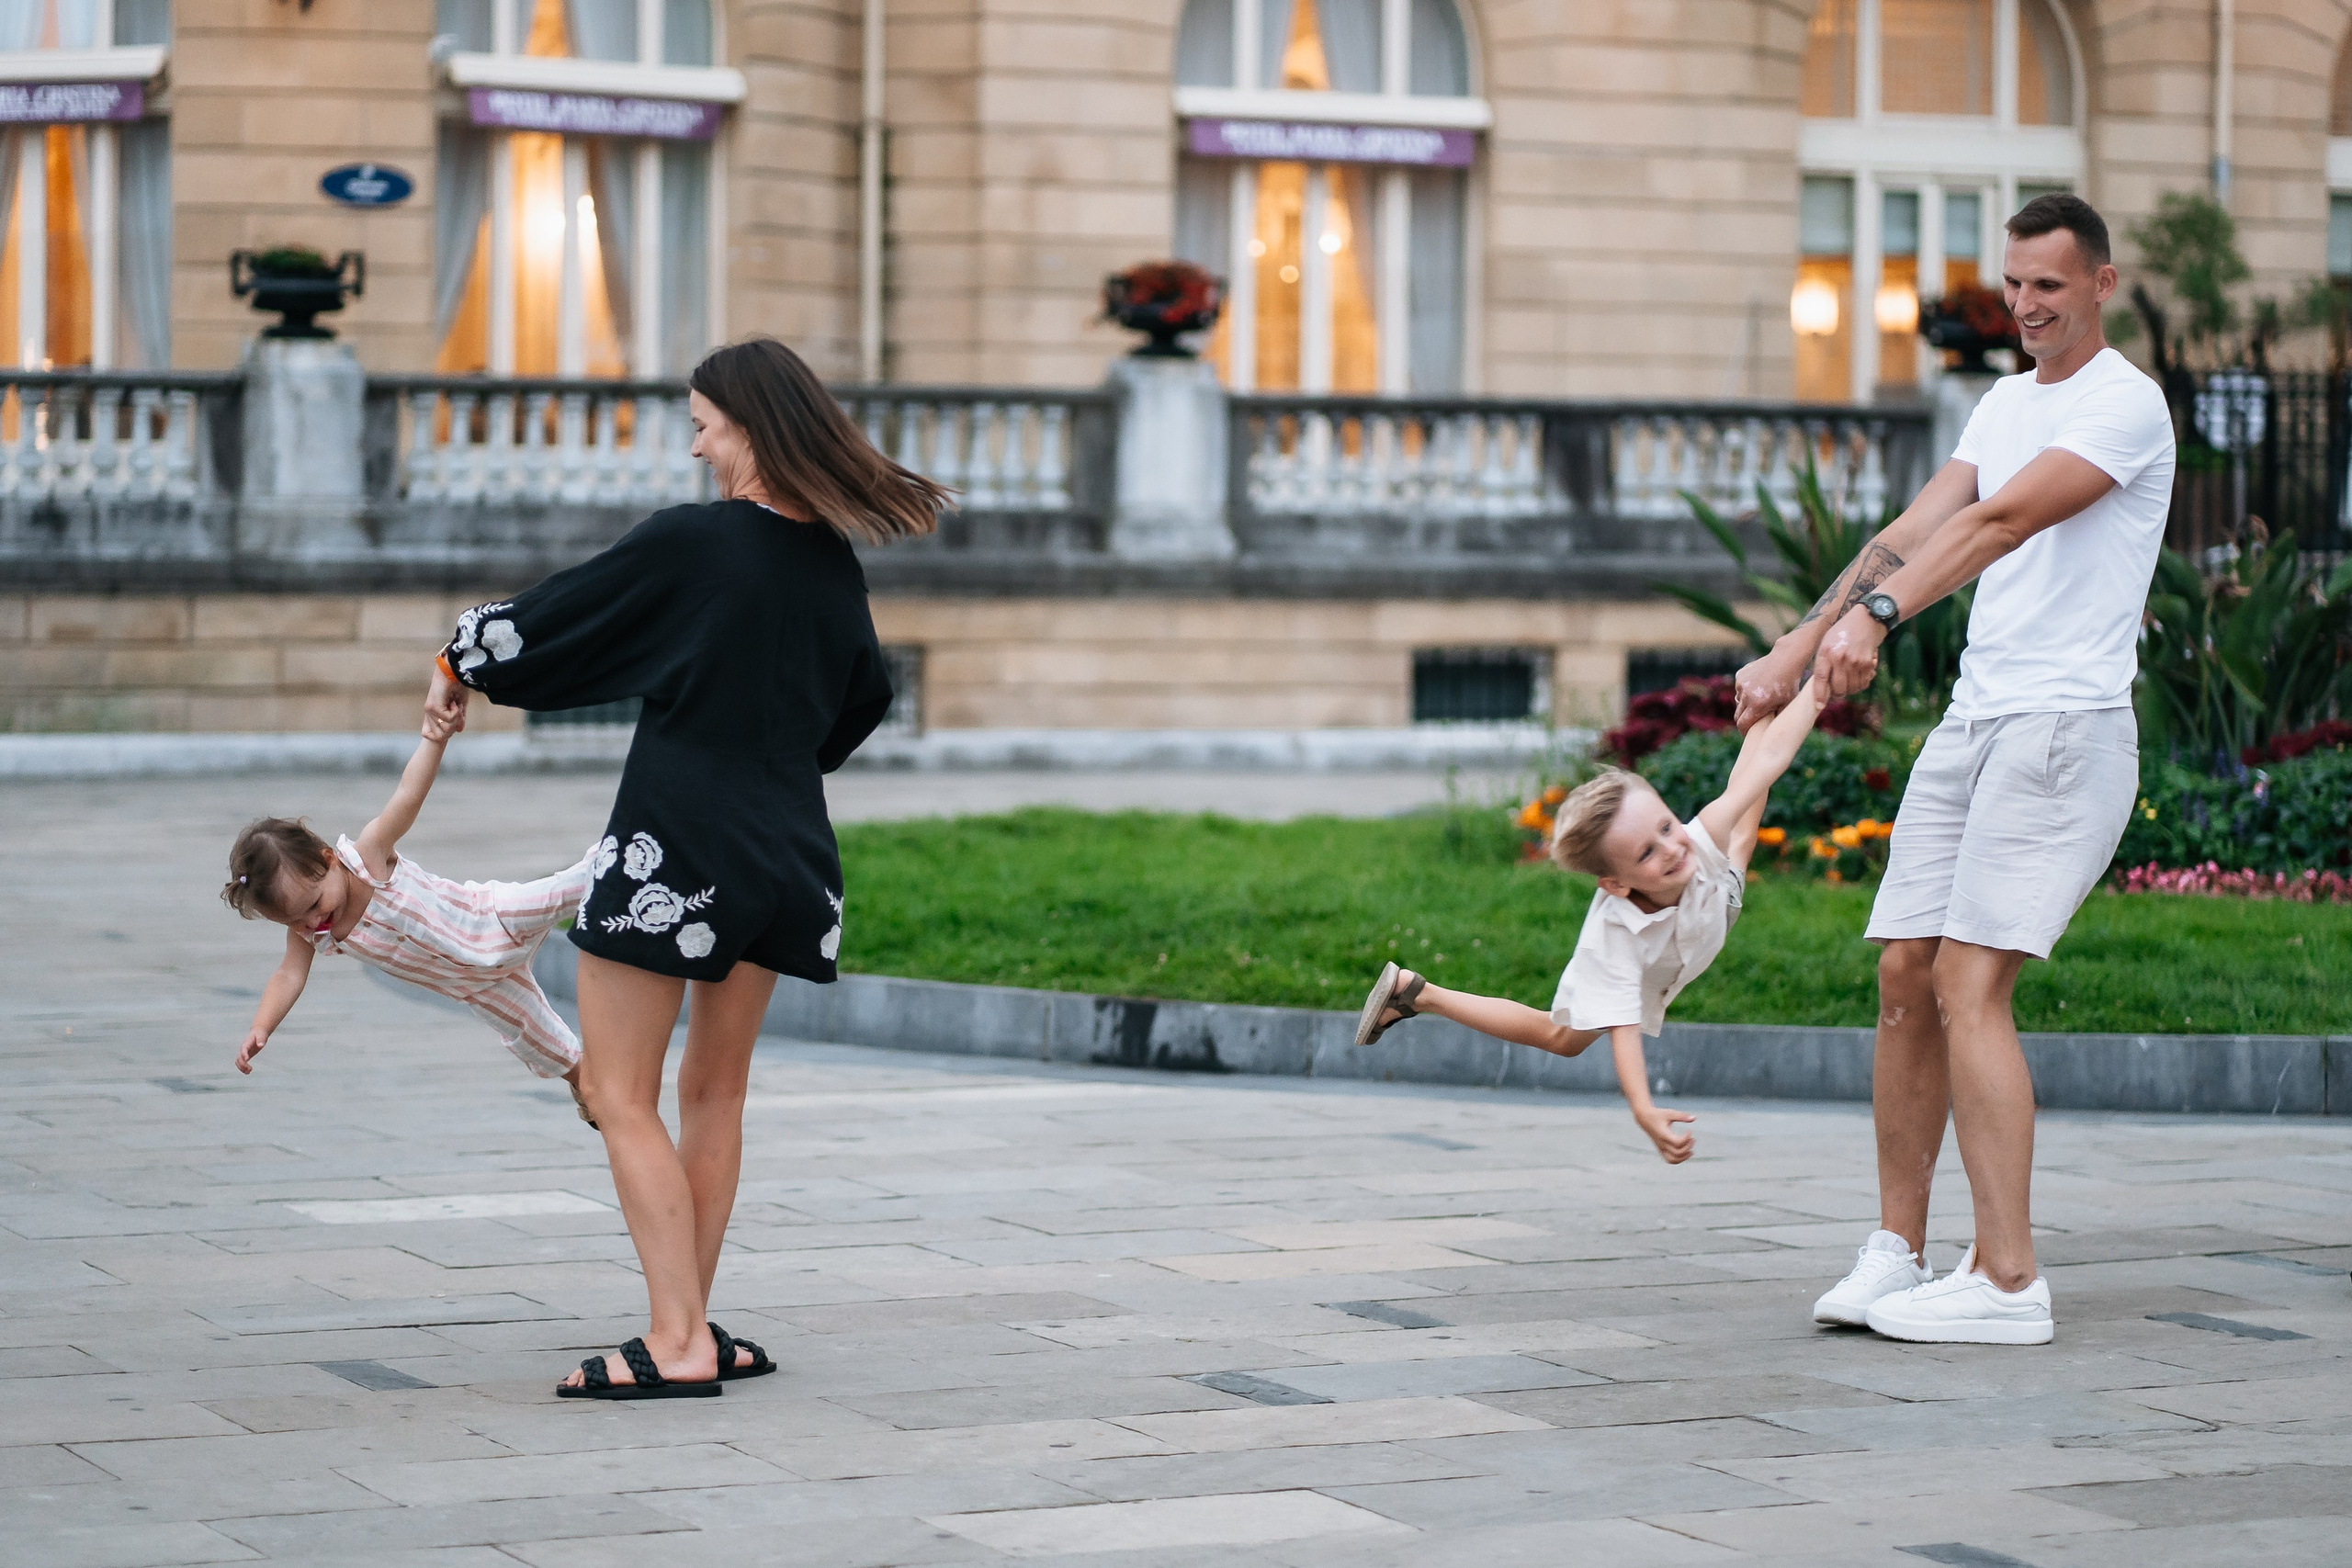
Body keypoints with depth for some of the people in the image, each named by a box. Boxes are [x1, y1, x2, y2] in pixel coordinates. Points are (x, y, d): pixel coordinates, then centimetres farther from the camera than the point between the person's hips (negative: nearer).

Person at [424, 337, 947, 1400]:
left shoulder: (688, 543, -14)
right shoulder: (834, 565, 7)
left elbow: (559, 615, -4)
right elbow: (862, 697, 23)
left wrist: (460, 665, 14)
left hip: (674, 844, -7)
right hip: (780, 852, 7)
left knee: (620, 1096, -1)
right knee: (715, 1091, 16)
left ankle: (679, 1344, -8)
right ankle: (689, 1329, 18)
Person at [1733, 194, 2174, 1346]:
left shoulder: (2125, 404, -8)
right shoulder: (2005, 405, 19)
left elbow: (2002, 521, -21)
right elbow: (1913, 535, 16)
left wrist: (1876, 615, -32)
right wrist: (1794, 651, 8)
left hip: (2066, 725, -8)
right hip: (1971, 721, 8)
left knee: (1970, 983, -15)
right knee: (1905, 973, 3)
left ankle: (2008, 1279, -13)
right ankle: (1897, 1251, 10)